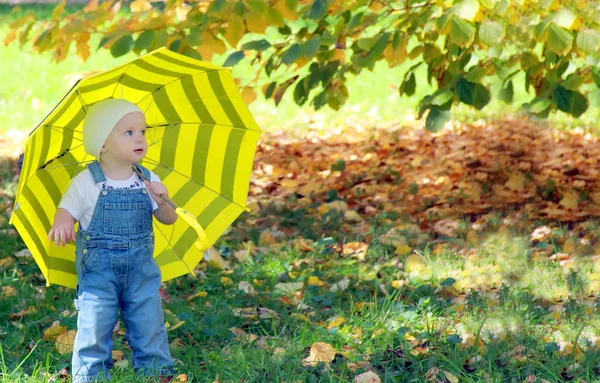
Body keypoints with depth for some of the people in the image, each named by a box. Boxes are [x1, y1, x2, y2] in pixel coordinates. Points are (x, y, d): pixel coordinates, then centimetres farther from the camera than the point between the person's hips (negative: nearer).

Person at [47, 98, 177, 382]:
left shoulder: (148, 180, 3)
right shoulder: (86, 183, -7)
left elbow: (168, 219, 6)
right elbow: (66, 212, -4)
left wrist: (162, 201, -17)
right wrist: (61, 225, -28)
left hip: (141, 271, 3)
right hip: (98, 271, -3)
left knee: (150, 327, 7)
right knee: (94, 329, -3)